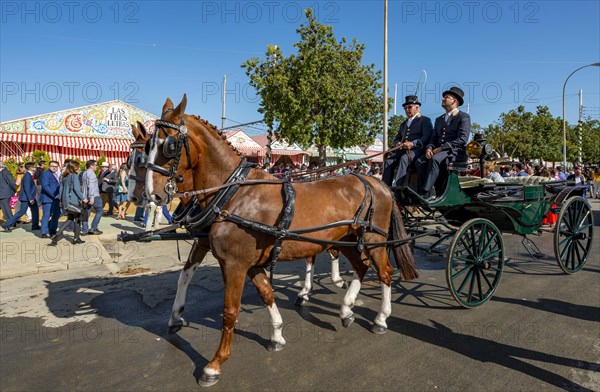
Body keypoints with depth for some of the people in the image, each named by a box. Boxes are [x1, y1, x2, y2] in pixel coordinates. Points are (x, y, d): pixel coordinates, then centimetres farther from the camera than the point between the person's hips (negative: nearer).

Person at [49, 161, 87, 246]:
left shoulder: (64, 177, 13)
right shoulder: (74, 176, -10)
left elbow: (61, 188, 15)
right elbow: (76, 188, -17)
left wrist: (61, 200, 20)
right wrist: (82, 198, -13)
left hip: (65, 201, 7)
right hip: (74, 200, -7)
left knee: (70, 219, 16)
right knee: (77, 218, 8)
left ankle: (57, 235, 4)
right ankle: (76, 238, 14)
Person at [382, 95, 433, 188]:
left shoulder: (425, 120, 10)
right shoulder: (403, 124, 31)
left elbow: (427, 137, -5)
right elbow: (397, 138, 24)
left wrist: (413, 143, -22)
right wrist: (397, 143, -3)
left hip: (417, 150, -6)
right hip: (402, 150, 6)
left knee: (404, 159, -36)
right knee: (389, 161, -23)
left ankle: (396, 187, -44)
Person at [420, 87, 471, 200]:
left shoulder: (464, 117, 3)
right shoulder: (439, 119, 26)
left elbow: (462, 140, -10)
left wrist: (441, 148, -16)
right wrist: (429, 148, -5)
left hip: (455, 151, -6)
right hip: (438, 151, 6)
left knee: (435, 159, -37)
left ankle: (425, 192, -39)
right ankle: (430, 193, -25)